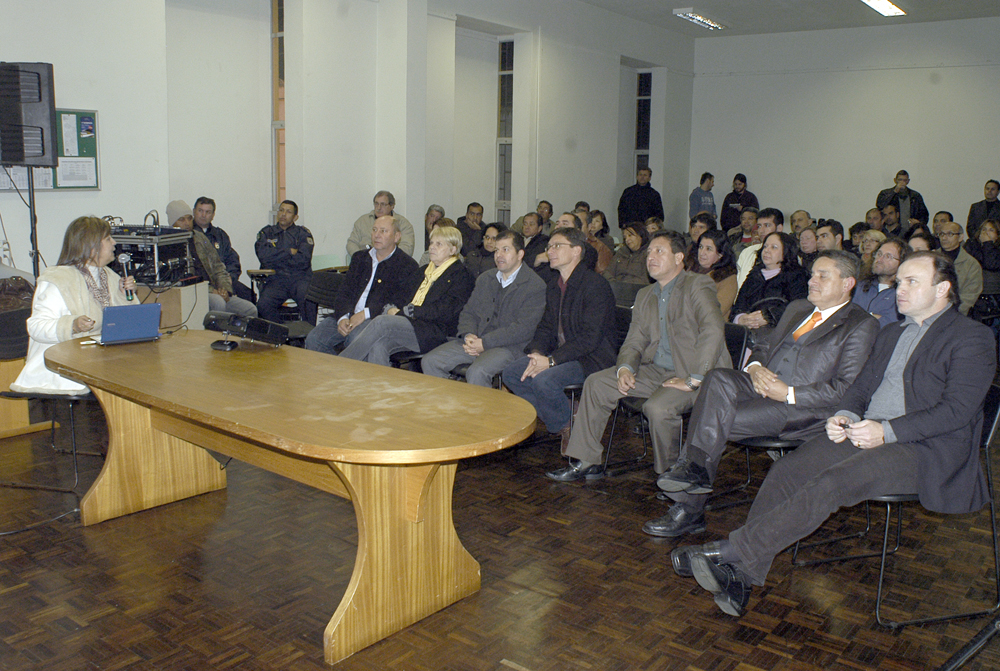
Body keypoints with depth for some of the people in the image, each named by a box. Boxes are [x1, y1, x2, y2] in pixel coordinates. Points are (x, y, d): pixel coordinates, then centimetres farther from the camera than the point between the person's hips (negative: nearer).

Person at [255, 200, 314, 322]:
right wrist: (290, 252, 0)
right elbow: (262, 255, -1)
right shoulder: (267, 232, 19)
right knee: (263, 305, -28)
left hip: (300, 277, -1)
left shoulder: (303, 233, 14)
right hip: (276, 279, 1)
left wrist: (276, 257, 2)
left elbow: (303, 261, -2)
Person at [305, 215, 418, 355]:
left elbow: (401, 302, -8)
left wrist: (366, 313, -16)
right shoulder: (359, 257, 22)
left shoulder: (407, 265, 4)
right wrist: (342, 317, -5)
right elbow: (344, 292, 16)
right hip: (348, 315, 6)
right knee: (313, 339, -17)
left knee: (357, 339, -37)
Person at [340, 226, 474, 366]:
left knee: (382, 322, -27)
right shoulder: (422, 272, 28)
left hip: (434, 332, -6)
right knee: (377, 346, -28)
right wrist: (390, 308, -5)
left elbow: (444, 312, -10)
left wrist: (403, 311, -11)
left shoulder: (460, 275, 3)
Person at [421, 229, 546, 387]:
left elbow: (524, 329, -13)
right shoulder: (485, 279, 19)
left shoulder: (536, 286, -5)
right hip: (474, 340, 7)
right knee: (430, 361, -9)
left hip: (508, 346, -7)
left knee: (476, 373, -34)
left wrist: (484, 343, -17)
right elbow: (468, 312, 18)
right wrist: (468, 335, -6)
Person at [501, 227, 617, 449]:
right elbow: (546, 327, 14)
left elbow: (590, 337, -21)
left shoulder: (595, 285, -15)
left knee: (544, 379, -31)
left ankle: (568, 426, -2)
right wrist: (537, 353, -8)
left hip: (592, 358, -8)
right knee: (511, 372, -8)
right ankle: (563, 420, 1)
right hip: (561, 355, 9)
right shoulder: (553, 286, 12)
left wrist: (551, 360, -23)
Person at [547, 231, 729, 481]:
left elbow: (713, 332, -23)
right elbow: (634, 342, 15)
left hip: (691, 374, -7)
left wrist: (692, 380, -26)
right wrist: (625, 368, -8)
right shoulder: (644, 295, 15)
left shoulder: (697, 286, -9)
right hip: (656, 370, 8)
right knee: (596, 383, -4)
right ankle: (585, 461, 2)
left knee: (657, 407, -33)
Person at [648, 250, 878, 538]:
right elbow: (764, 346, 26)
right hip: (762, 385, 7)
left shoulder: (861, 325, 1)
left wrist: (789, 394, -17)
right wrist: (755, 368, 0)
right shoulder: (797, 309, 25)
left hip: (804, 407, -6)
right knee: (718, 379, -27)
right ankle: (696, 469, -28)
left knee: (717, 420, -26)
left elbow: (847, 388, -9)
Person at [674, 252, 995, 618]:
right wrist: (845, 416, -2)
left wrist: (886, 431, -20)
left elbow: (957, 410, -11)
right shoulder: (891, 334, 25)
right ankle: (742, 576, -21)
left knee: (831, 484, -31)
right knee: (786, 470, -19)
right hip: (864, 433, 7)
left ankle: (733, 551, -30)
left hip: (925, 448, -6)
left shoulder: (973, 338, 0)